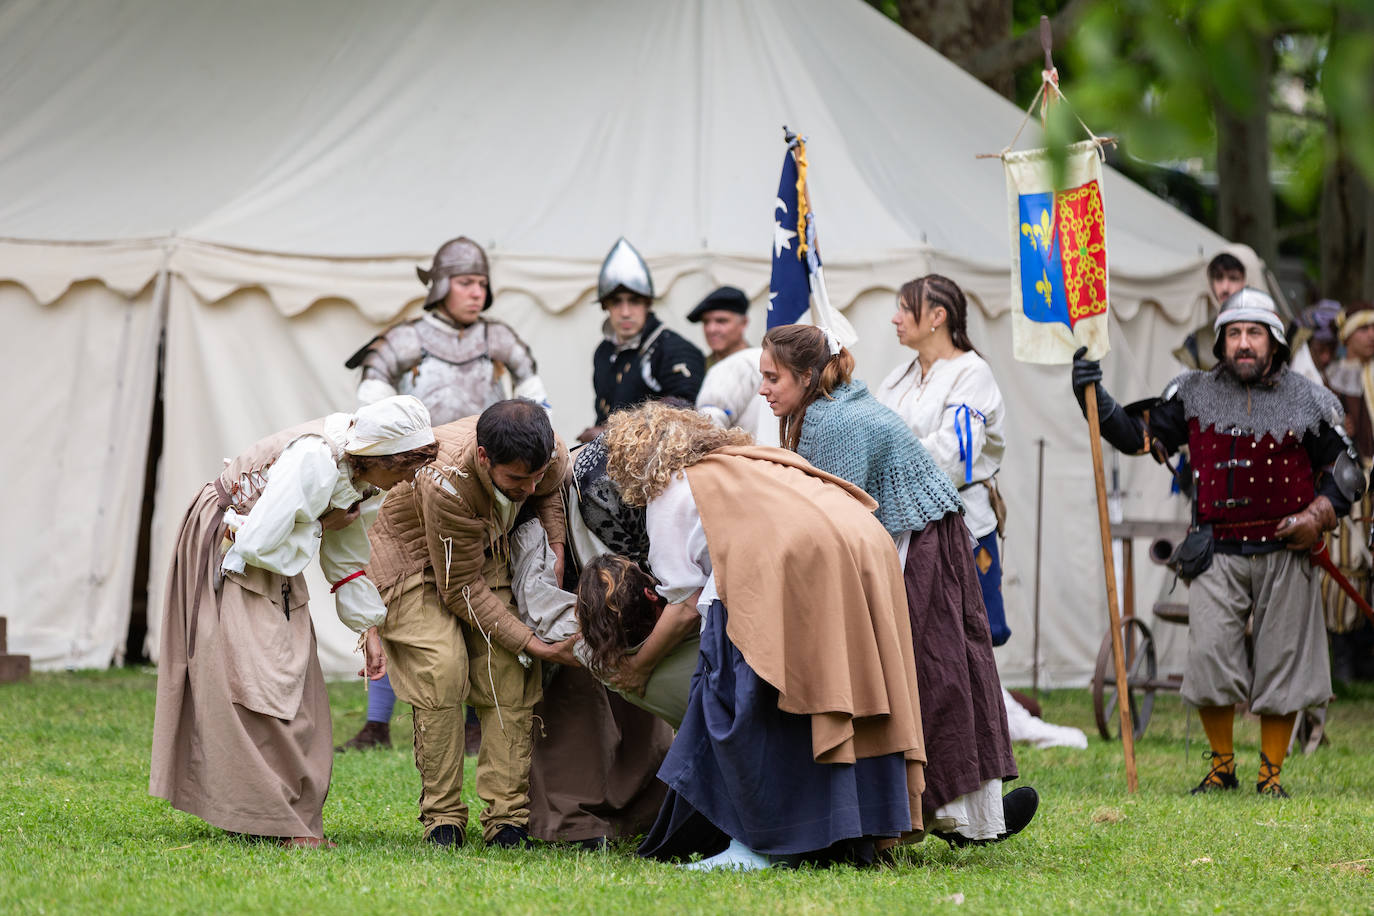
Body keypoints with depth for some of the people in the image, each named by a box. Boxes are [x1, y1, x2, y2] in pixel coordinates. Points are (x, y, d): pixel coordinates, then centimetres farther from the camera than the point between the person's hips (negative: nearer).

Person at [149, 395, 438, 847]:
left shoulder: (353, 473, -1)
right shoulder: (314, 461, -31)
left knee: (293, 682, 4)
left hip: (267, 562, 9)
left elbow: (347, 555, 12)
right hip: (224, 551, -9)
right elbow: (257, 543, -31)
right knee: (254, 679, -12)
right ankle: (282, 823, -12)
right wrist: (318, 527, -17)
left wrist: (368, 629, 11)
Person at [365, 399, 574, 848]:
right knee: (442, 670, -23)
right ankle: (441, 816, -12)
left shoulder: (551, 456, -26)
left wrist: (554, 545, -13)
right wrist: (533, 645, -29)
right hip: (417, 554, -5)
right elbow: (461, 589, -29)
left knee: (509, 674, -14)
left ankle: (507, 818, -11)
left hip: (488, 551, 5)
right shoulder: (446, 481, -41)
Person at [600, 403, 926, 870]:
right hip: (867, 547, 7)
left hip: (797, 561, -7)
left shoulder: (669, 492, 16)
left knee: (736, 699, 3)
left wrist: (638, 667, 27)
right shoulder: (746, 460, 37)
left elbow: (687, 607, 13)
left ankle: (758, 844, 0)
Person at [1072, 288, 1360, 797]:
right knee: (1210, 656, -7)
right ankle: (1221, 766, 11)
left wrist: (1317, 517, -6)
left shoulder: (1310, 402, 2)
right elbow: (1137, 434, 8)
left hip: (1285, 552, -1)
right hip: (1218, 553, 1)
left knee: (1281, 663, 3)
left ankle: (1271, 772, 16)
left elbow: (1346, 474, 10)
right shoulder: (1194, 394, 5)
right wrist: (1094, 398, -7)